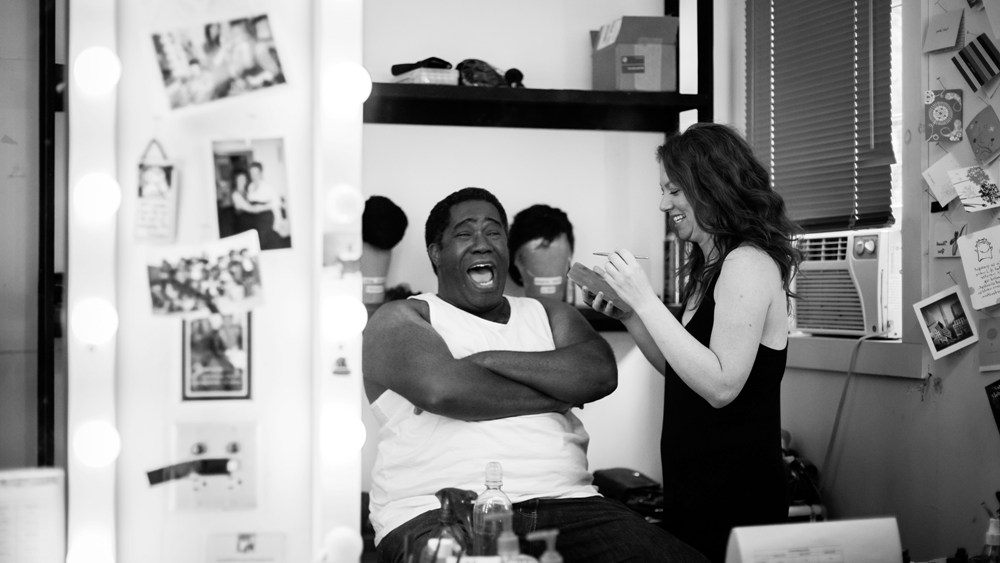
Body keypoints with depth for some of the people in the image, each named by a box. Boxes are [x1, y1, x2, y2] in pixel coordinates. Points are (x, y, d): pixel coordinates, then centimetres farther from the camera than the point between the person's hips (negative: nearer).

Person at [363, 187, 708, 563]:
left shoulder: (548, 314, 23)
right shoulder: (401, 319, 9)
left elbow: (600, 374, 2)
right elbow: (441, 389, -12)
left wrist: (486, 361, -7)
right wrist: (558, 394, 0)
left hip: (565, 503, 5)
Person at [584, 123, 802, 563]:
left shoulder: (749, 263, -16)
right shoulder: (708, 267, 12)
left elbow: (720, 386, -23)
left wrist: (645, 300, -21)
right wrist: (626, 314, 3)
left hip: (735, 494, -9)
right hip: (691, 482, 9)